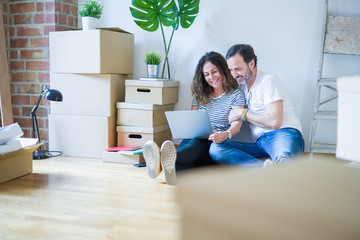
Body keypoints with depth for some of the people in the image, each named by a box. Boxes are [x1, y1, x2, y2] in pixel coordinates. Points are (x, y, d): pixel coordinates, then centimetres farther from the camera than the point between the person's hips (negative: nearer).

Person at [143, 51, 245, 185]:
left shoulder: (236, 94, 9)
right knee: (186, 142, -34)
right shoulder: (199, 94, 23)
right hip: (194, 140, 4)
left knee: (198, 142, -38)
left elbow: (237, 124, -5)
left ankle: (163, 161, -68)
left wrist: (225, 135, -29)